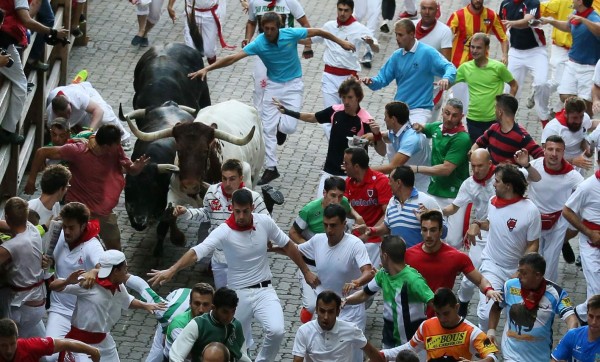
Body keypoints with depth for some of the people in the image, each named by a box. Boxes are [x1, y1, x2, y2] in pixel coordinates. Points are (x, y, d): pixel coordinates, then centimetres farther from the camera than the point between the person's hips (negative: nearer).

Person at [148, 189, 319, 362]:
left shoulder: (265, 222, -7)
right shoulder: (224, 232, -17)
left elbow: (288, 246, 8)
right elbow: (196, 252, -28)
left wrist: (306, 272, 13)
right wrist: (172, 270, -42)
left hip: (264, 290, 1)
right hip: (239, 294, -1)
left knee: (276, 331, -21)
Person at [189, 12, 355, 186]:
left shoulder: (291, 34, -21)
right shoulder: (259, 43, -20)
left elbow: (318, 32, -7)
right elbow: (232, 58, -25)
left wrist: (341, 42, 2)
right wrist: (207, 69, -33)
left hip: (293, 84, -1)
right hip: (273, 85, 1)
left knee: (289, 127, -13)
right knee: (268, 128, -1)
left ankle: (281, 127, 25)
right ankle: (270, 168, 11)